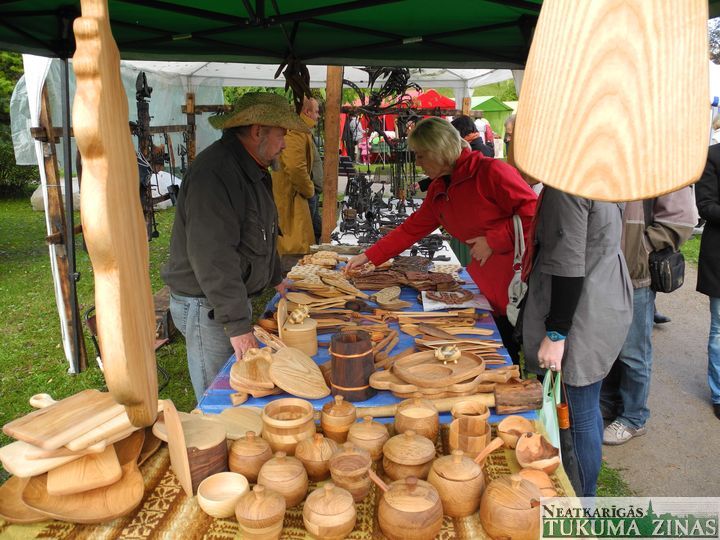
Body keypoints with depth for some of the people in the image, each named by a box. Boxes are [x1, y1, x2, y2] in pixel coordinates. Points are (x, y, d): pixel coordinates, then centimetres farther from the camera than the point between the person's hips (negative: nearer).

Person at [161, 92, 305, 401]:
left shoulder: (251, 169, 11)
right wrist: (237, 324, -30)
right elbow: (213, 257, -30)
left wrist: (275, 278, 27)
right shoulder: (214, 172, -23)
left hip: (233, 297, 10)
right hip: (208, 306, -9)